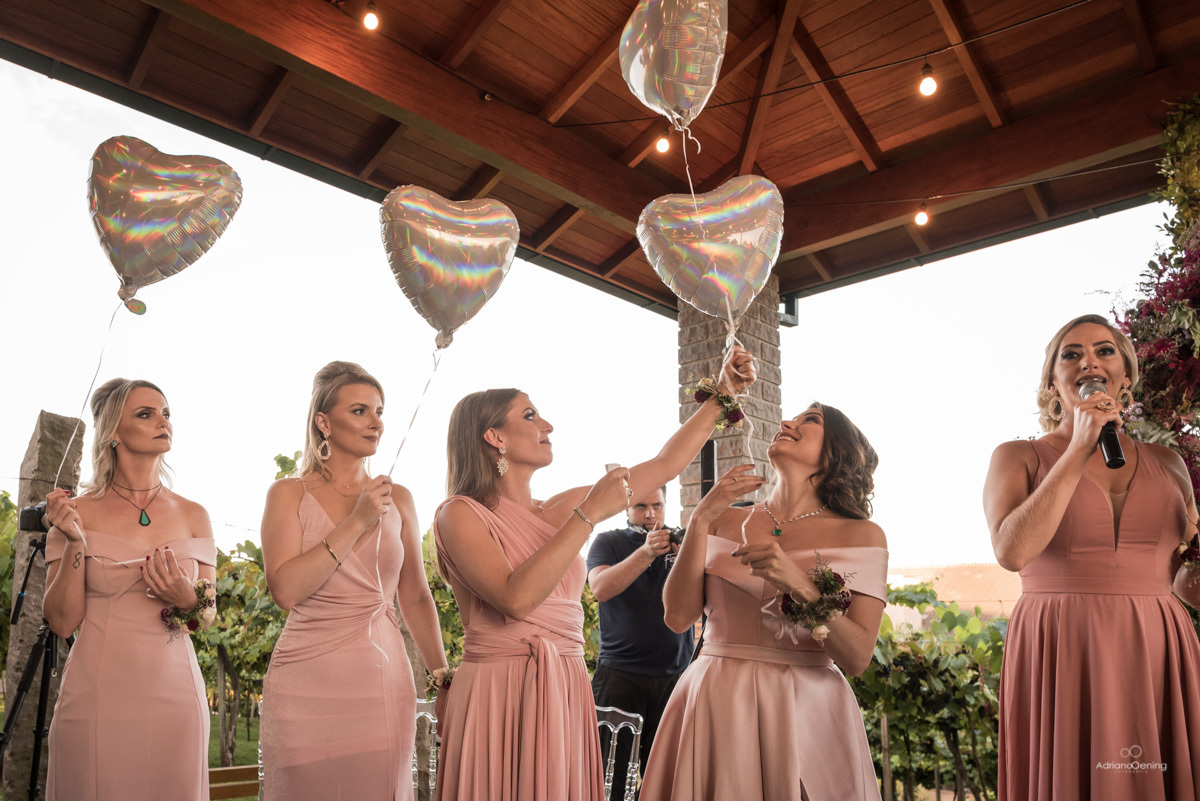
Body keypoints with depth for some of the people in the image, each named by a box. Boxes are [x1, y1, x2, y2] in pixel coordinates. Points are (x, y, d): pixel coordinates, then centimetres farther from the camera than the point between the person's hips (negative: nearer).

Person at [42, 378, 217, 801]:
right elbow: (61, 621, -2)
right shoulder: (79, 512, -1)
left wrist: (189, 601, -11)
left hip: (173, 693, 2)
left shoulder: (193, 515, 4)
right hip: (97, 694, -2)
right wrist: (75, 544, -13)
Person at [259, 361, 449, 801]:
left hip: (384, 683, 2)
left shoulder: (397, 499, 6)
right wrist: (357, 522, -15)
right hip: (307, 688, -2)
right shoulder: (290, 494, 0)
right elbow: (285, 589, -13)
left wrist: (445, 680, 12)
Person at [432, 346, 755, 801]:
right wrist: (590, 514, -20)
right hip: (498, 696, -5)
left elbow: (664, 466, 11)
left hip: (567, 696, 6)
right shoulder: (460, 513, -7)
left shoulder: (559, 511, 8)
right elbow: (516, 599, -24)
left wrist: (723, 395, 11)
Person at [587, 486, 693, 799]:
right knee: (609, 776, -1)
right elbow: (601, 589, -16)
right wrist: (646, 552, -26)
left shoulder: (681, 542, 7)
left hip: (674, 675, 2)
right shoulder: (608, 542, 2)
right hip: (620, 672, -2)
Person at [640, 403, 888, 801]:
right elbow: (679, 617, -4)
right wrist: (701, 518, -9)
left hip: (806, 713, -1)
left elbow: (857, 658, -8)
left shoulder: (861, 535, -2)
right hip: (715, 707, 2)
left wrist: (800, 584, -24)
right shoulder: (726, 521, 5)